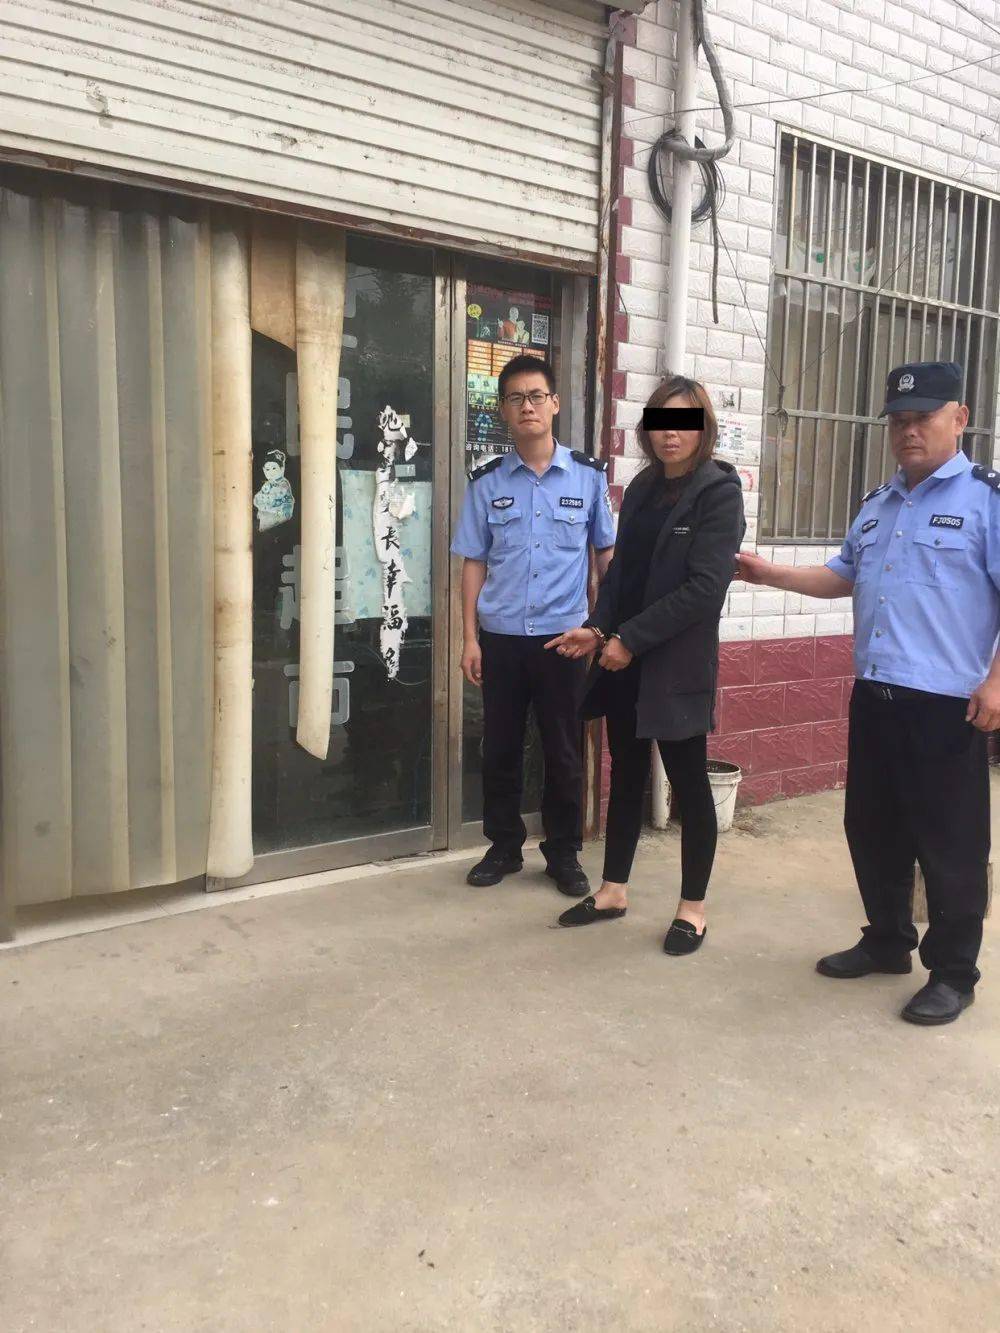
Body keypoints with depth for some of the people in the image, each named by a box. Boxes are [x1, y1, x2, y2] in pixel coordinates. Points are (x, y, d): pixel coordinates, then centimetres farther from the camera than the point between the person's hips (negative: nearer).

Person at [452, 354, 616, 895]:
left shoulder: (588, 475, 2)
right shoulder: (487, 481, 3)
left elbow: (606, 552, 10)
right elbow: (474, 563, 5)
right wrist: (470, 638, 0)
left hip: (565, 635, -1)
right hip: (501, 637, 1)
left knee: (564, 752, 6)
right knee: (500, 748, 10)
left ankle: (563, 854, 22)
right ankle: (504, 846, 26)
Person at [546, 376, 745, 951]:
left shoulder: (719, 492, -8)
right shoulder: (642, 488, 11)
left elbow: (705, 587, -17)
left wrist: (631, 639, -17)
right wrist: (599, 629, -2)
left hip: (677, 664, -6)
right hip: (625, 660, 6)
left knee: (689, 784, 5)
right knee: (626, 777, 14)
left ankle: (694, 907, 19)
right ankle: (613, 892, 27)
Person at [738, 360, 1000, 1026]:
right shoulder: (878, 503, 16)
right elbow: (846, 576, 24)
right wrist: (772, 573, 13)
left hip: (946, 704, -7)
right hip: (874, 696, 7)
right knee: (873, 828, 16)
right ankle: (887, 941, 35)